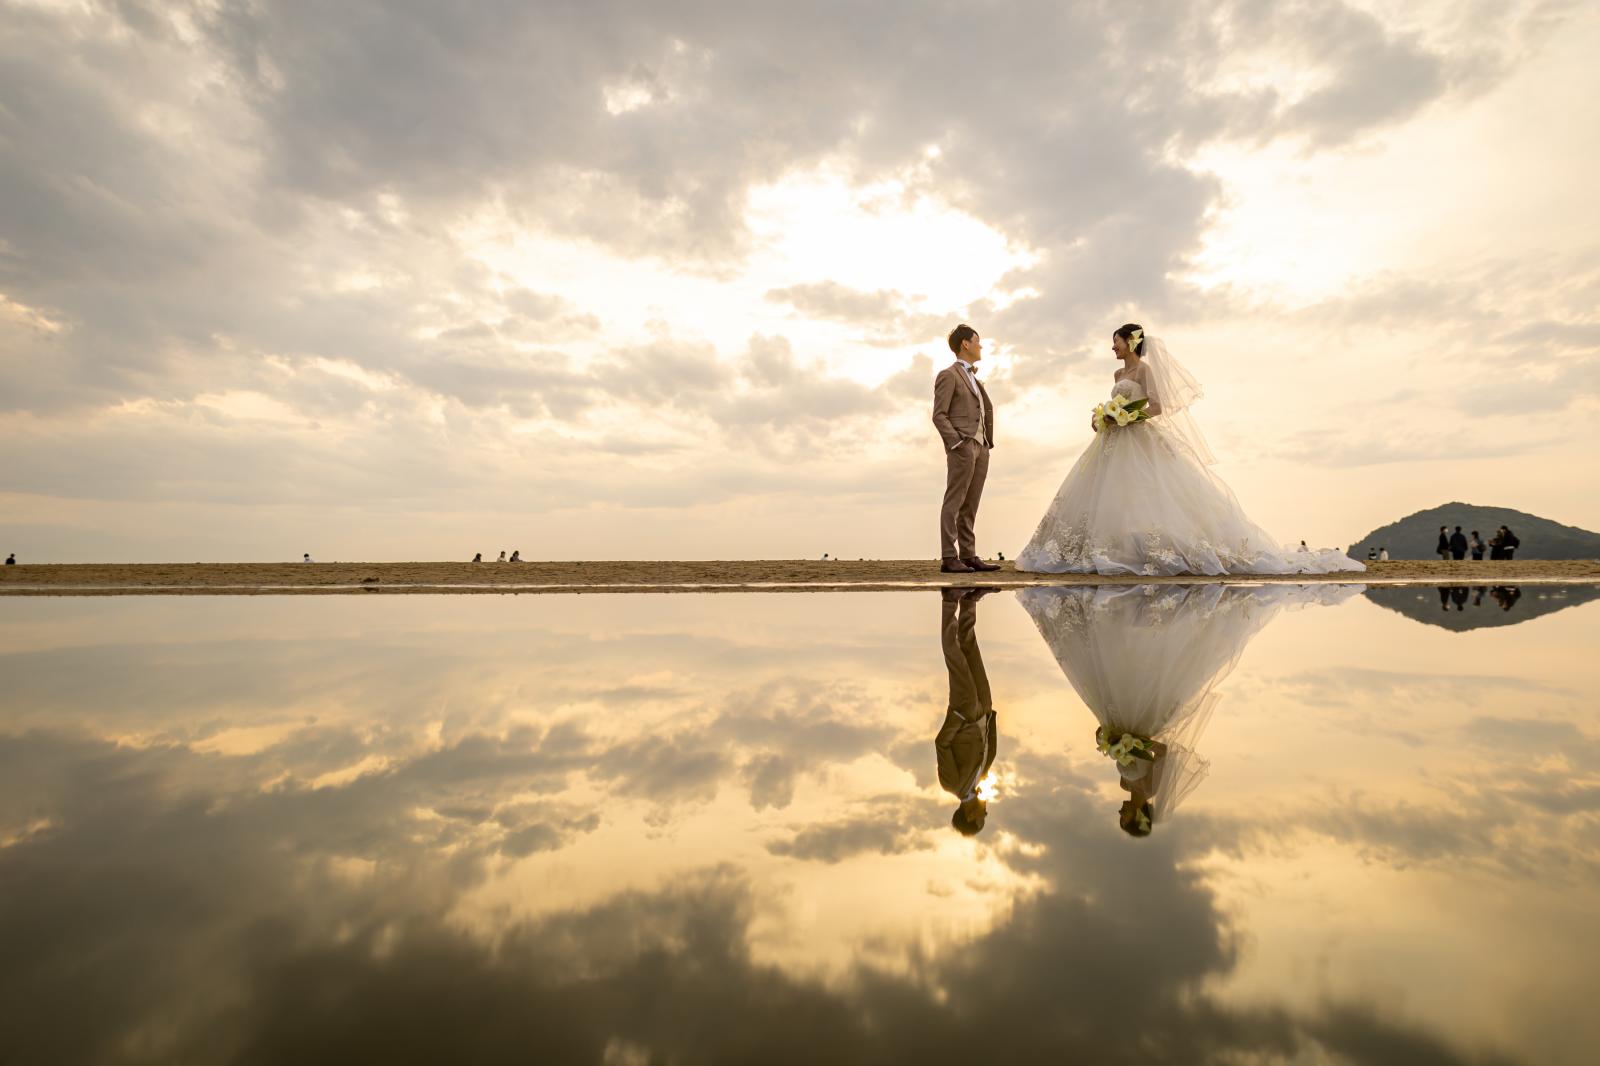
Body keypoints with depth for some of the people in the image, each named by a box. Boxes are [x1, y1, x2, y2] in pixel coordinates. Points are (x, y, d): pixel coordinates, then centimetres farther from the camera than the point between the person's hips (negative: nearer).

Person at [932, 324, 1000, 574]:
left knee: (970, 506, 7)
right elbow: (939, 415, -9)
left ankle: (968, 556, 9)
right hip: (963, 447, -8)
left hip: (981, 447, 8)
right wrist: (956, 442, -17)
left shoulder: (974, 378, 25)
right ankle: (948, 558, -9)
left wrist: (988, 442, 15)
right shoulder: (949, 375, -2)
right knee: (954, 502, -9)